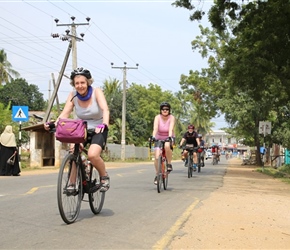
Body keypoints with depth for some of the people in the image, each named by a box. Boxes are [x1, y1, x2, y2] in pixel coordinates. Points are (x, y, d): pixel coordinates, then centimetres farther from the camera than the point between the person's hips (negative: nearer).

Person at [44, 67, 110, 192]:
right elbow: (65, 113, -15)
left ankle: (104, 176, 0)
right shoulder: (73, 95, -7)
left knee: (92, 155, -27)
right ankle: (72, 183, -5)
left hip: (98, 130, -4)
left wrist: (104, 124, -48)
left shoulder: (96, 92, -15)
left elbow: (105, 109, -29)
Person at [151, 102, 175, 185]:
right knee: (157, 157, -14)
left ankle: (169, 163, -15)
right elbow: (155, 128, -28)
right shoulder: (157, 117, -14)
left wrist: (169, 137, -47)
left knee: (167, 146, -38)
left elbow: (171, 128, -29)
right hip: (159, 138, 1)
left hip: (168, 138, -1)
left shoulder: (172, 118, -15)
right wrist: (153, 137, -46)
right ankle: (157, 175, 7)